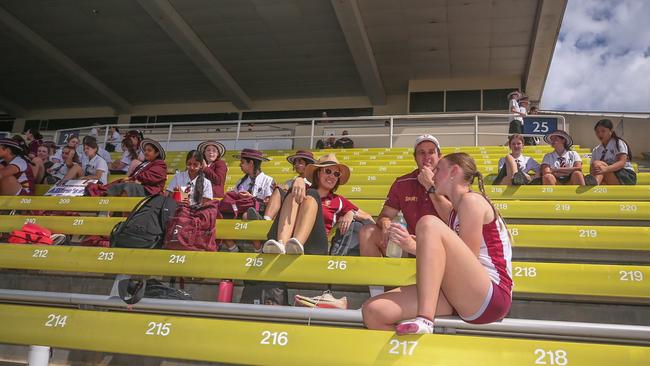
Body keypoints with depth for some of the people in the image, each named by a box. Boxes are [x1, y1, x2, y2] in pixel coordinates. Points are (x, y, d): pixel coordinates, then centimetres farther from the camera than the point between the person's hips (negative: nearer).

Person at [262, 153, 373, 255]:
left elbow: (369, 219, 26)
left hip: (316, 246, -1)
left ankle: (297, 244, -48)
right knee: (294, 195, -17)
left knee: (311, 196, -17)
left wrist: (352, 214, 6)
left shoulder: (339, 201, 26)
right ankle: (281, 245, -46)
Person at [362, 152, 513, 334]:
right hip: (459, 295, 8)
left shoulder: (472, 200, -3)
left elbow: (468, 260, -11)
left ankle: (425, 320, -38)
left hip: (492, 296, -7)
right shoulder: (454, 212, 24)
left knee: (429, 223, -29)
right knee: (373, 311, -14)